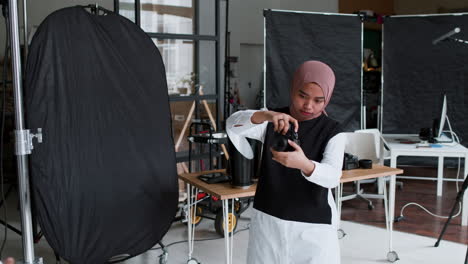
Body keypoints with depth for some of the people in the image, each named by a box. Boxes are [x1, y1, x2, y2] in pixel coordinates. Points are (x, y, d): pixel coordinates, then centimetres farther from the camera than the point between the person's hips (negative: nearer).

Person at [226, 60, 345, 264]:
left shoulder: (332, 132, -7)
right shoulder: (272, 122, -1)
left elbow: (333, 177, -22)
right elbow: (232, 124, -18)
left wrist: (304, 164, -44)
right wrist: (265, 115, -38)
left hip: (313, 225, -2)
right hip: (268, 219, 2)